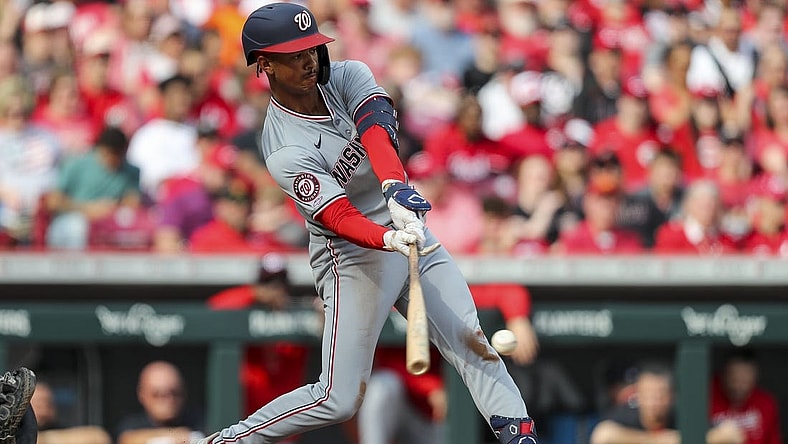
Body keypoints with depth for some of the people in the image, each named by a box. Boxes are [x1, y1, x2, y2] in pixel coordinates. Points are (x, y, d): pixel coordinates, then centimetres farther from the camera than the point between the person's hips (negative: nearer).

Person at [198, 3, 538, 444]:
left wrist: (395, 186, -44)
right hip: (354, 257, -6)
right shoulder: (285, 151, -20)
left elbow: (377, 126, -25)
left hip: (410, 227, 6)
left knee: (470, 339, -4)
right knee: (339, 399, -7)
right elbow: (339, 218, -29)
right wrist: (389, 239, -49)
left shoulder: (348, 76, -4)